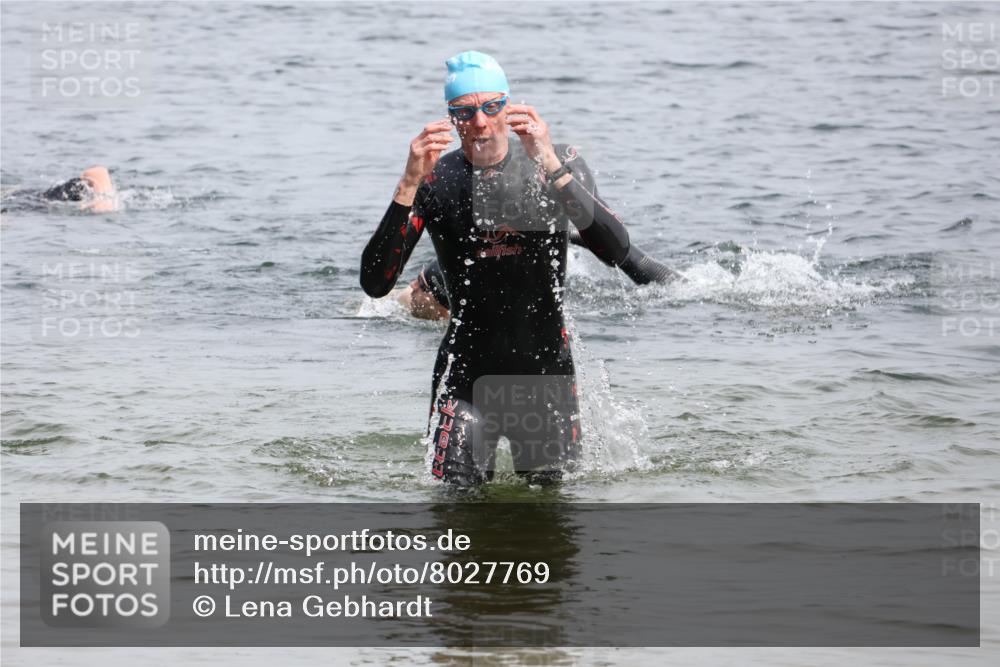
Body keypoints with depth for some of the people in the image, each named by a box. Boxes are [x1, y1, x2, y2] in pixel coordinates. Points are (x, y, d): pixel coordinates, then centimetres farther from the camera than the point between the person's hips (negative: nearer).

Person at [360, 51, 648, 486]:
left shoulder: (559, 163, -8)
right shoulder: (434, 182, -8)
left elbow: (616, 252, -23)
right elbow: (375, 284, -18)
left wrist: (550, 164, -32)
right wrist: (409, 184, -29)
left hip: (545, 373, 1)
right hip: (466, 378, 0)